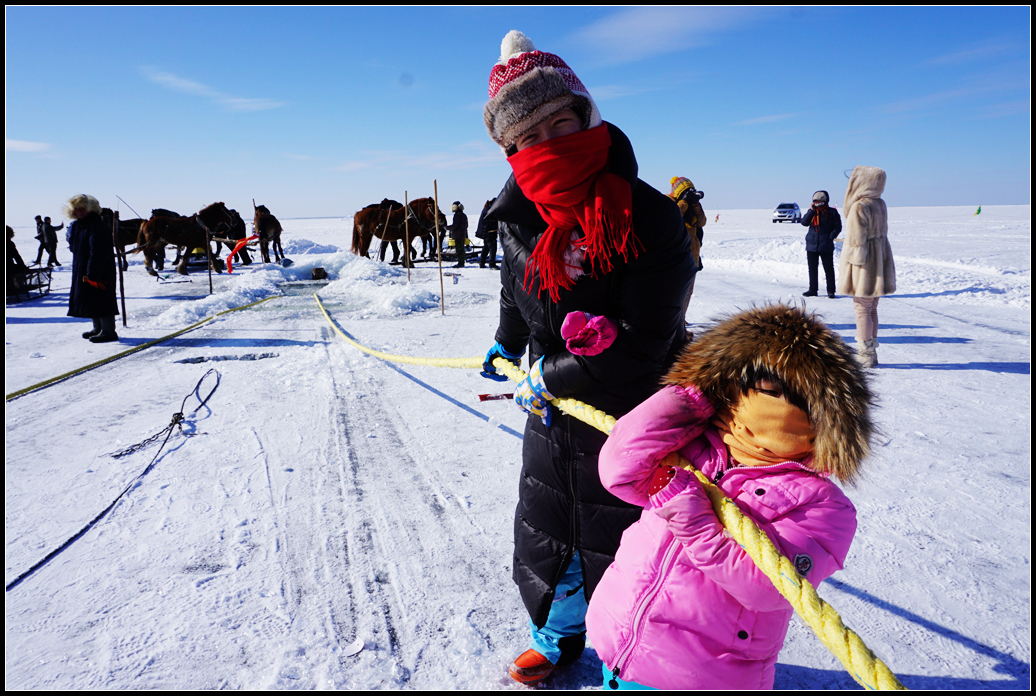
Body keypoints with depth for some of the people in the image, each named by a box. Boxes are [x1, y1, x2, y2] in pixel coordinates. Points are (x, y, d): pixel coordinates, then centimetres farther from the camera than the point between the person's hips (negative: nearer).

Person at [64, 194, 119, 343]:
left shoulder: (98, 227, -17)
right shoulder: (75, 226, 13)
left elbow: (98, 254, -21)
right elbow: (74, 247, 22)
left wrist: (93, 274, -22)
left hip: (100, 272, -9)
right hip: (82, 272, 10)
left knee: (100, 299, -8)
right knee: (91, 300, 15)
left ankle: (108, 331, -3)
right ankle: (98, 328, 25)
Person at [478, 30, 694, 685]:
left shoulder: (650, 218, -24)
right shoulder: (521, 214, -6)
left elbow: (640, 345, -27)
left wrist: (550, 376, -18)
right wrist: (508, 342, 30)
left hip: (628, 414, -5)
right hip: (552, 409, 6)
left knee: (614, 555, 11)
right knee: (542, 535, 22)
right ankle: (559, 633, 51)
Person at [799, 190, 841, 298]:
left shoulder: (832, 212, -1)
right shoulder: (812, 211, 9)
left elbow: (838, 227, 0)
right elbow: (804, 222, -5)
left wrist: (831, 236, -13)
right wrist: (812, 211, -13)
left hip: (826, 246, -4)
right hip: (811, 245, 4)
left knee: (829, 269, 1)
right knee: (812, 269, 10)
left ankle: (831, 291, 8)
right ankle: (813, 290, 20)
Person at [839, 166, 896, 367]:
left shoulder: (859, 207, -18)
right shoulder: (880, 204, 8)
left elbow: (857, 240, -19)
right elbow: (880, 233, 13)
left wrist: (849, 264, -14)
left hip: (864, 266, -9)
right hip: (880, 260, 9)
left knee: (862, 309, -2)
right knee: (871, 309, 15)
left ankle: (865, 354, 3)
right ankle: (871, 352, 23)